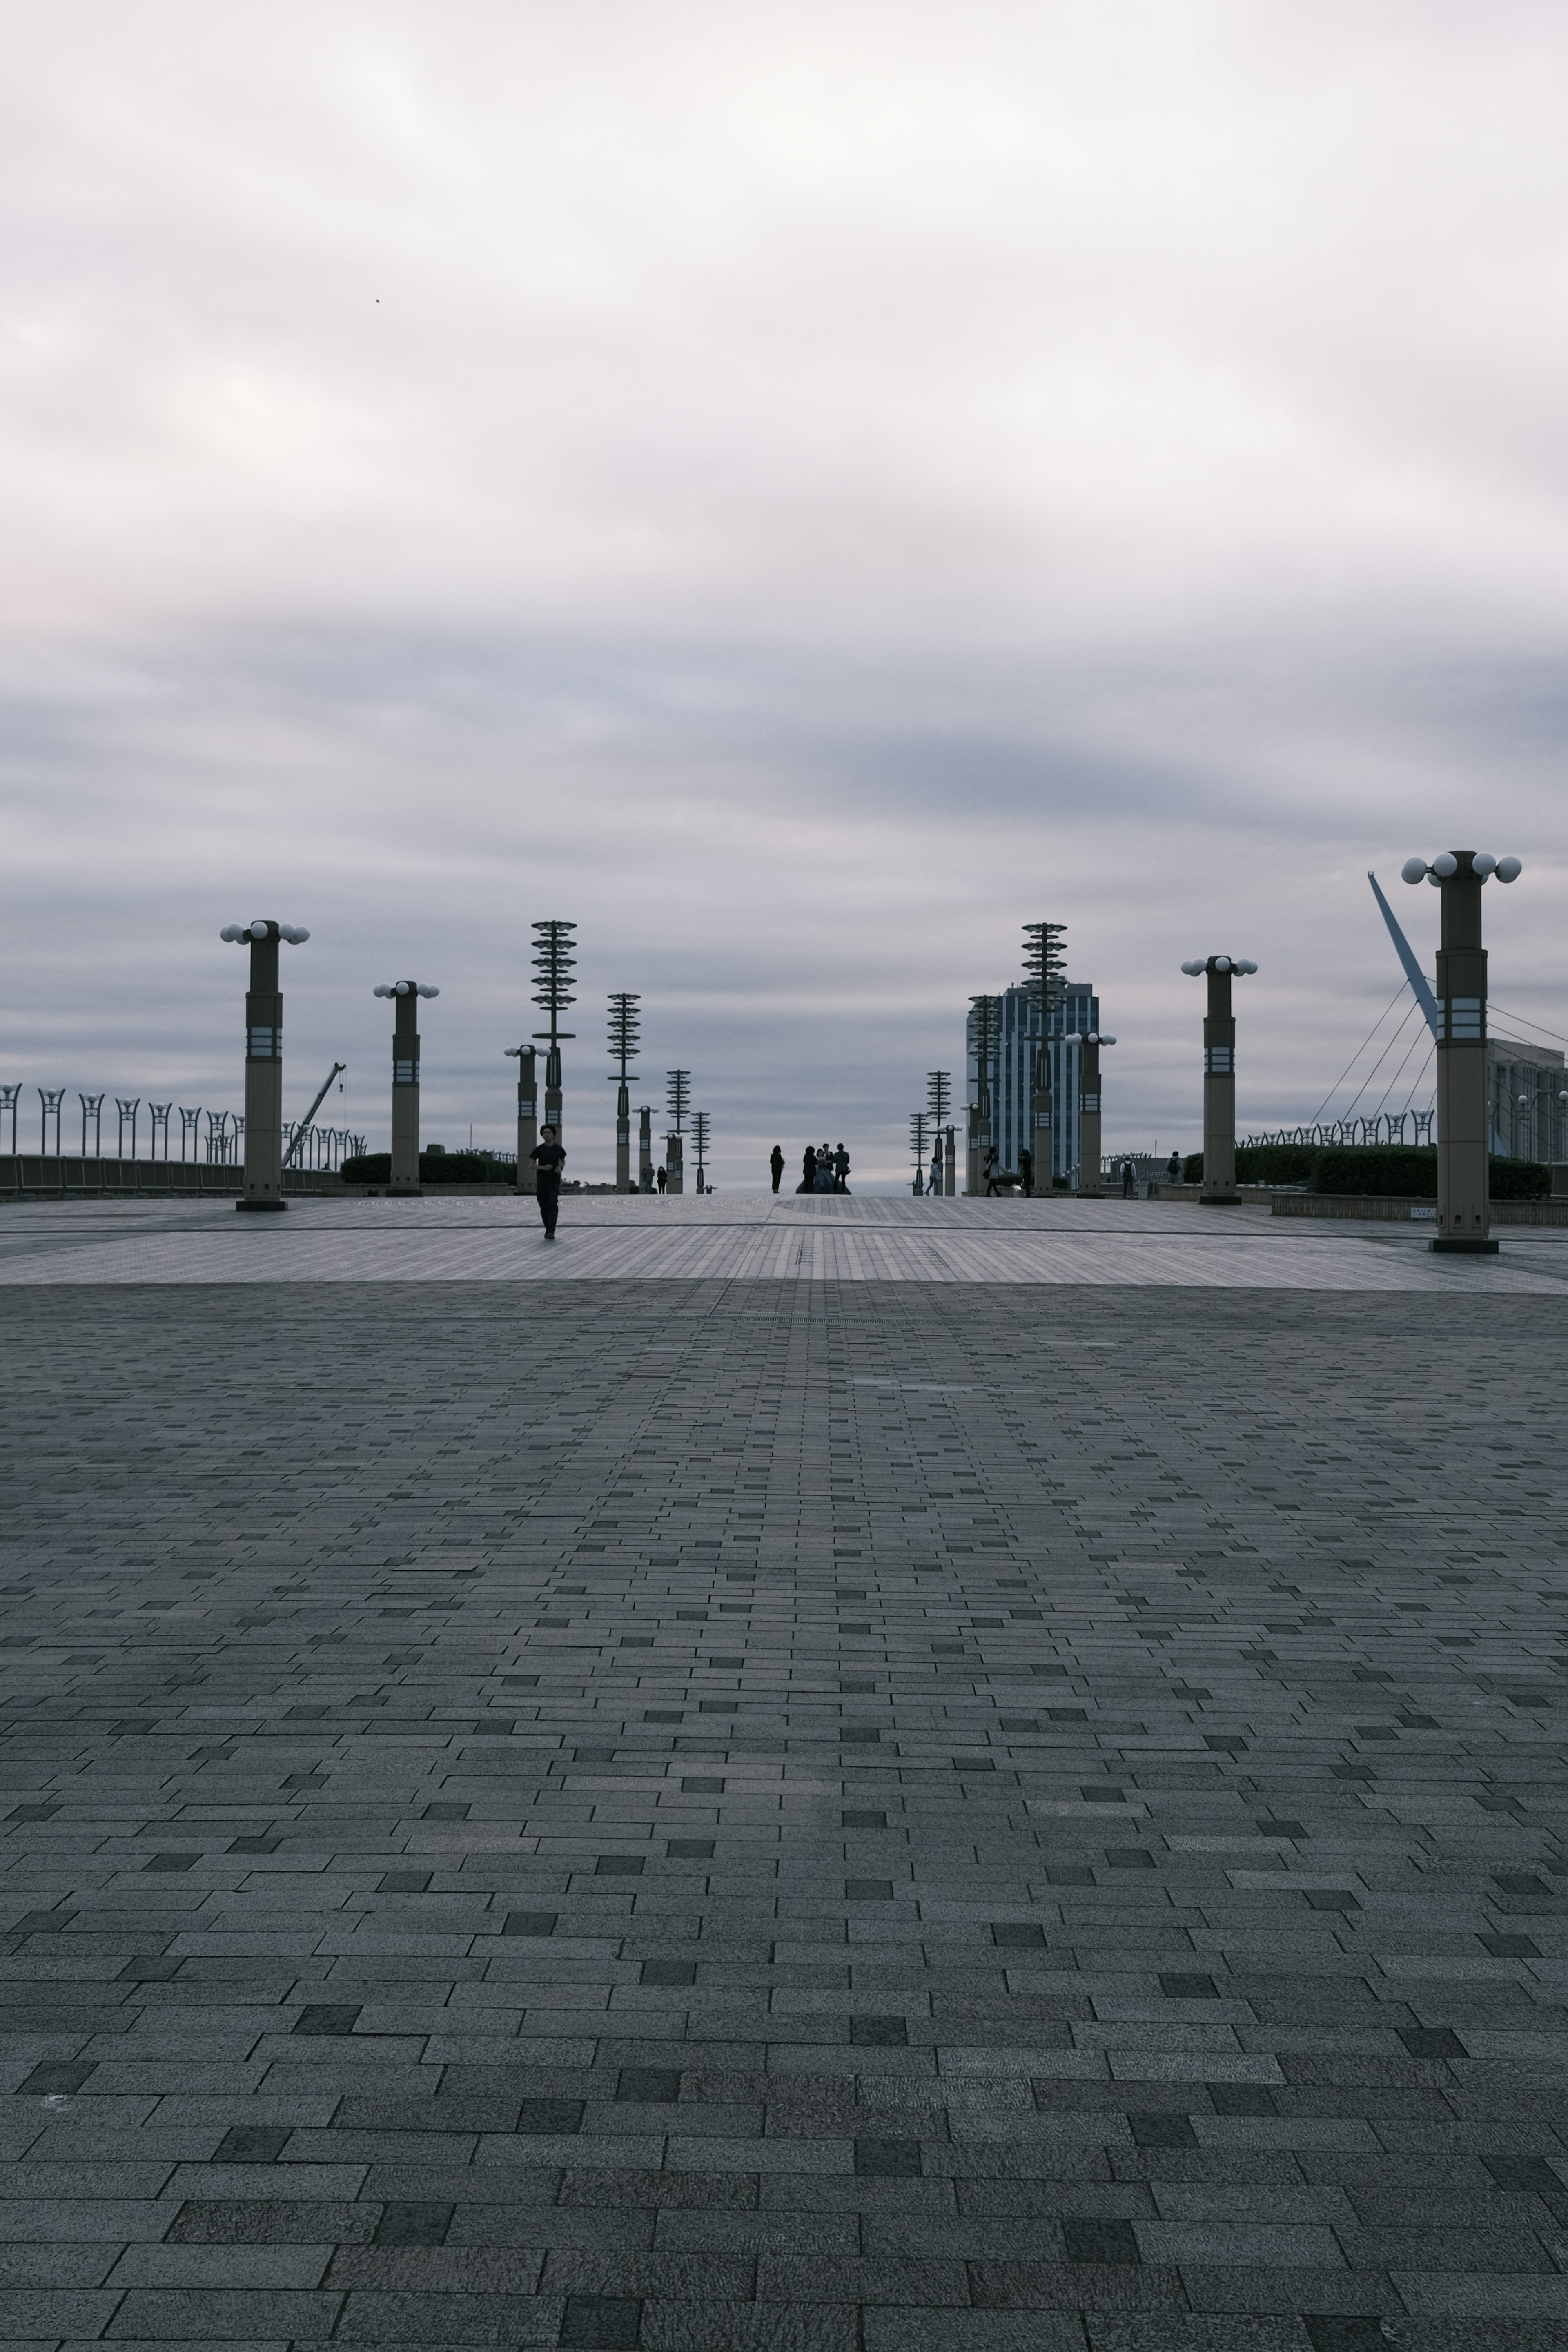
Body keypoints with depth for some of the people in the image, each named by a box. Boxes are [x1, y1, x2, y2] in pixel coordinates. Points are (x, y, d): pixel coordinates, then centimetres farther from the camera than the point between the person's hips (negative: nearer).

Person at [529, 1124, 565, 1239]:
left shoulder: (558, 1149, 4)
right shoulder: (539, 1150, -1)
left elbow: (563, 1161, 19)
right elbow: (532, 1165, 2)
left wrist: (561, 1168, -4)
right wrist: (543, 1168, -15)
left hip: (555, 1181, -1)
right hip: (542, 1182, 1)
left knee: (553, 1205, -16)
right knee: (544, 1207, 7)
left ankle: (551, 1231, -23)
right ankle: (548, 1229, 21)